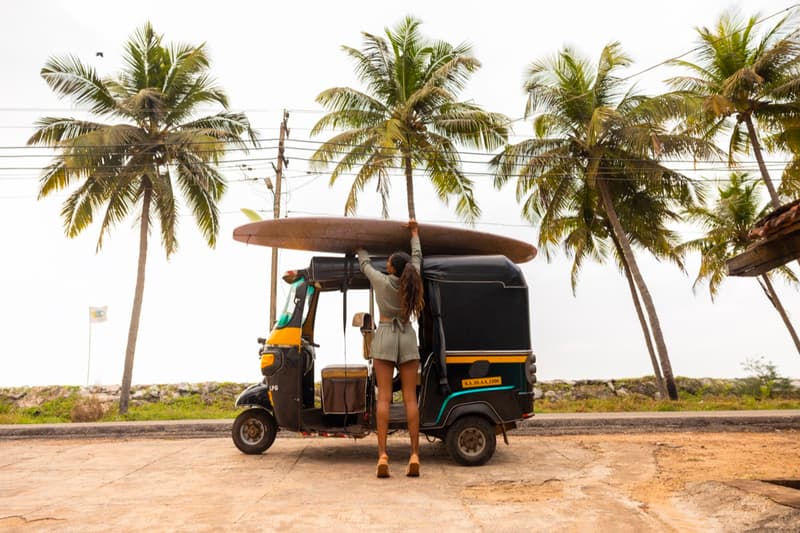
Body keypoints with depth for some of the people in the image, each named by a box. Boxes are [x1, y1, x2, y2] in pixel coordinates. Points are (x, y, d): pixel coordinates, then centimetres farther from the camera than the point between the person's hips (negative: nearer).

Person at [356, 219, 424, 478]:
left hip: (385, 336, -2)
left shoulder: (381, 281, -4)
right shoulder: (411, 280, 1)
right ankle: (414, 456, -2)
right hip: (407, 338, 2)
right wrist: (414, 233, 35)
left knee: (384, 397, -4)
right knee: (410, 398, -1)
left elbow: (365, 263, 16)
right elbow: (417, 257, 20)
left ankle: (383, 456, -9)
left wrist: (360, 248, 38)